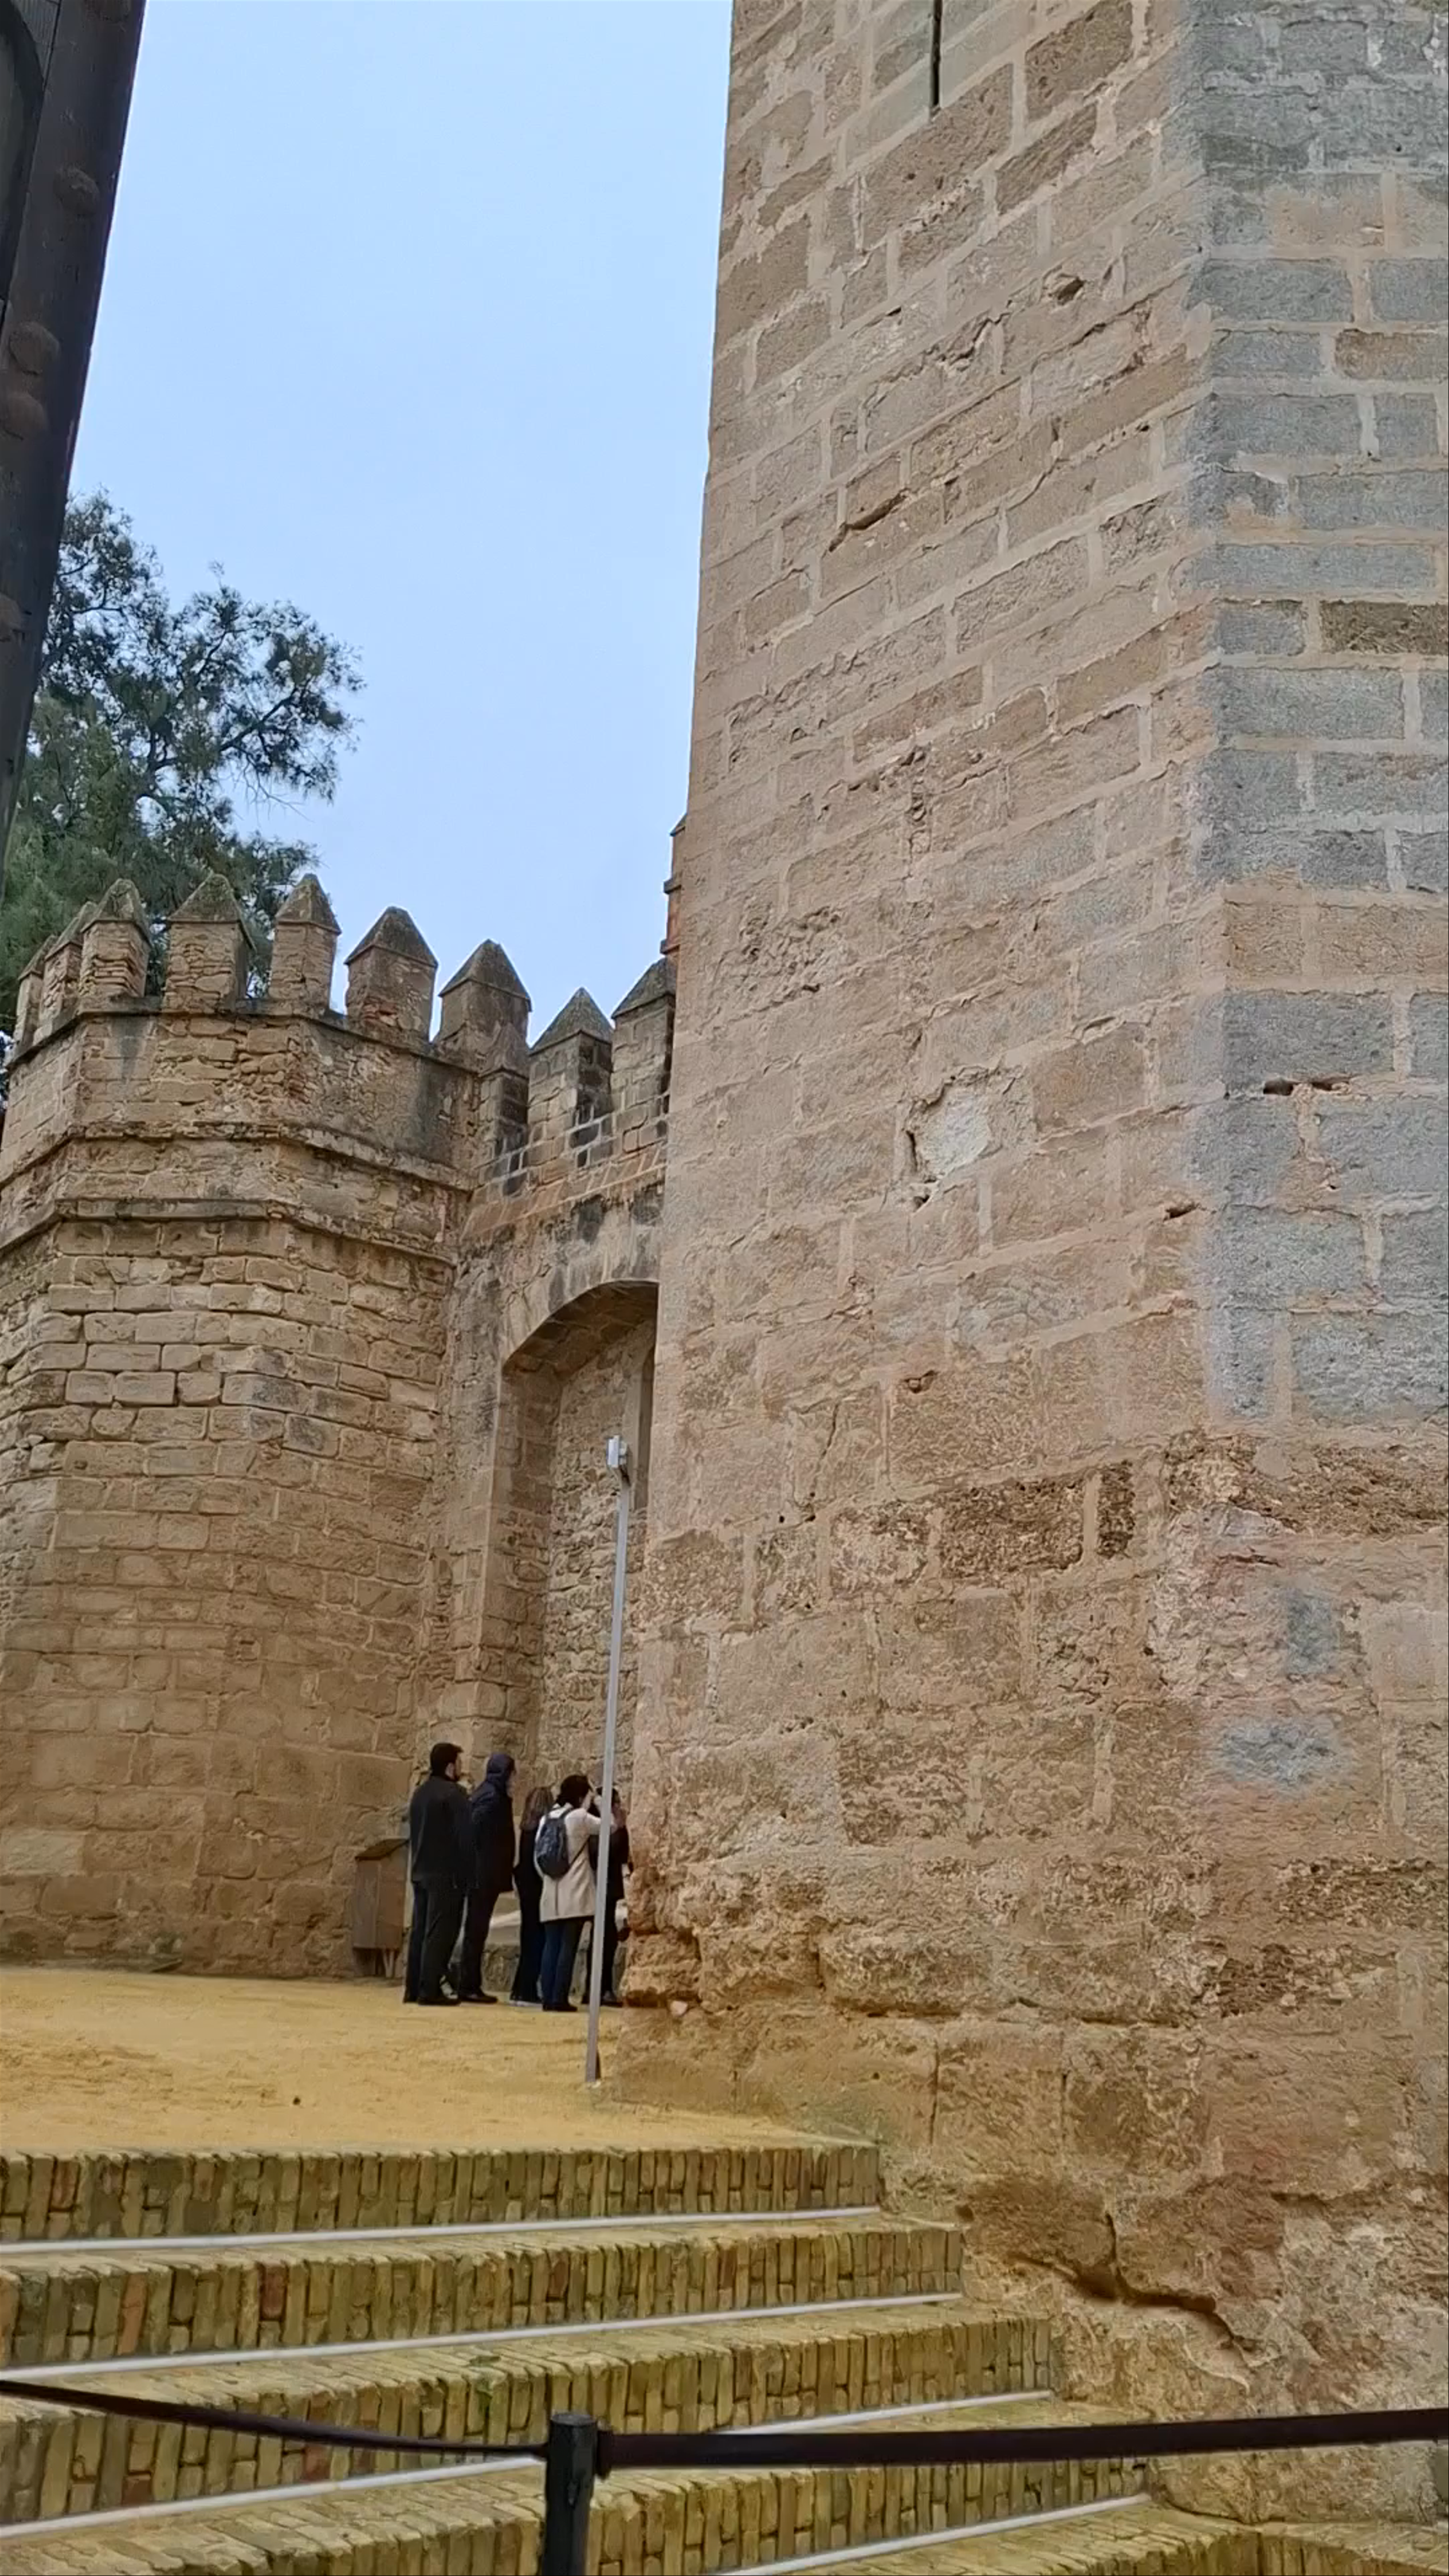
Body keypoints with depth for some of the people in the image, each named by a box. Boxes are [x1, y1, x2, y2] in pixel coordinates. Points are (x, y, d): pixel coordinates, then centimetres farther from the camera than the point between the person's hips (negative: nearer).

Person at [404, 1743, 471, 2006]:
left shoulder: (419, 1793, 15)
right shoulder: (454, 1795, -11)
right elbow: (464, 1838, -14)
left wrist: (417, 1867, 19)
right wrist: (467, 1876, -10)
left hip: (421, 1873, 8)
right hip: (446, 1875, -8)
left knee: (420, 1931, 11)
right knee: (439, 1933, -6)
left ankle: (413, 1988, 12)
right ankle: (430, 1989, -8)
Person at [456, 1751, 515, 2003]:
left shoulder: (488, 1794, 16)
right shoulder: (491, 1796, -13)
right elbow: (477, 1832, -21)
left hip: (482, 1876, 9)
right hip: (485, 1875, -9)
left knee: (476, 1930, 12)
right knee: (476, 1929, -5)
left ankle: (470, 1986, 16)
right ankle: (469, 1987, -2)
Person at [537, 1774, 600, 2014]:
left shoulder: (547, 1818, 8)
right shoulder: (580, 1817, -7)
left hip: (551, 1894, 5)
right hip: (575, 1895, -5)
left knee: (551, 1946, 7)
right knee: (568, 1947, -3)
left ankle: (548, 1998, 4)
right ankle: (560, 1999, -6)